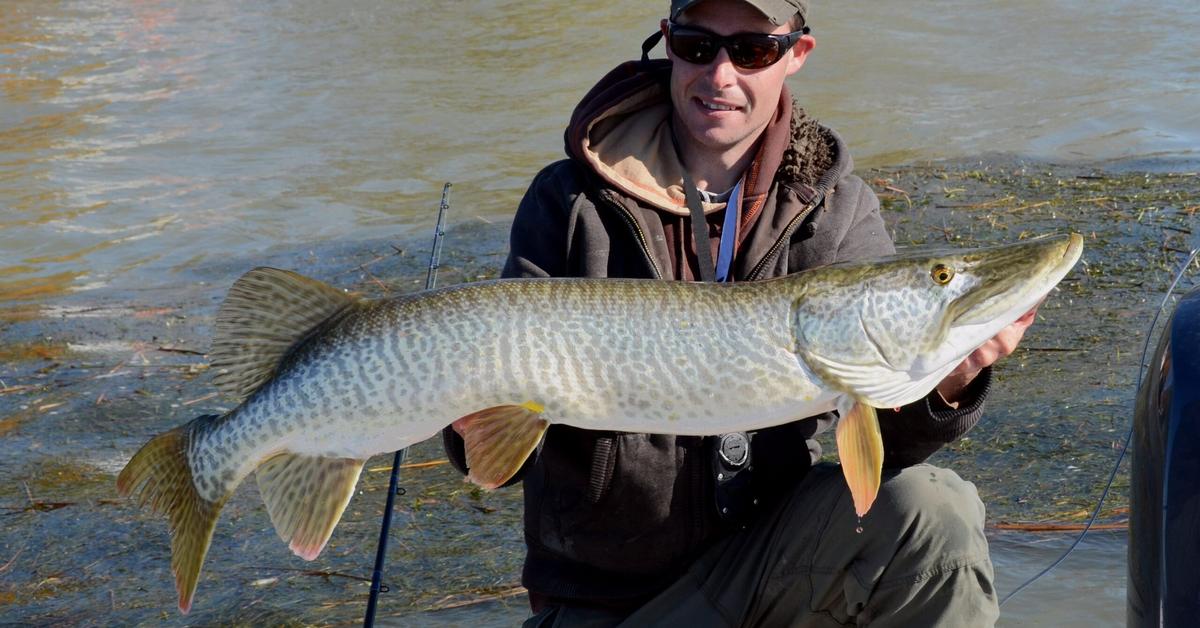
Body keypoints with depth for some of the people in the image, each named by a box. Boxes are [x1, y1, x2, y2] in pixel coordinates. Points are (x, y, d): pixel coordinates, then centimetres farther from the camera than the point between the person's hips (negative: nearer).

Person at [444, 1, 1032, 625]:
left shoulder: (834, 208, -2)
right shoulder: (572, 200, -7)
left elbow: (889, 435, -12)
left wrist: (945, 386, -34)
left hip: (773, 558, 1)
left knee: (930, 509, -23)